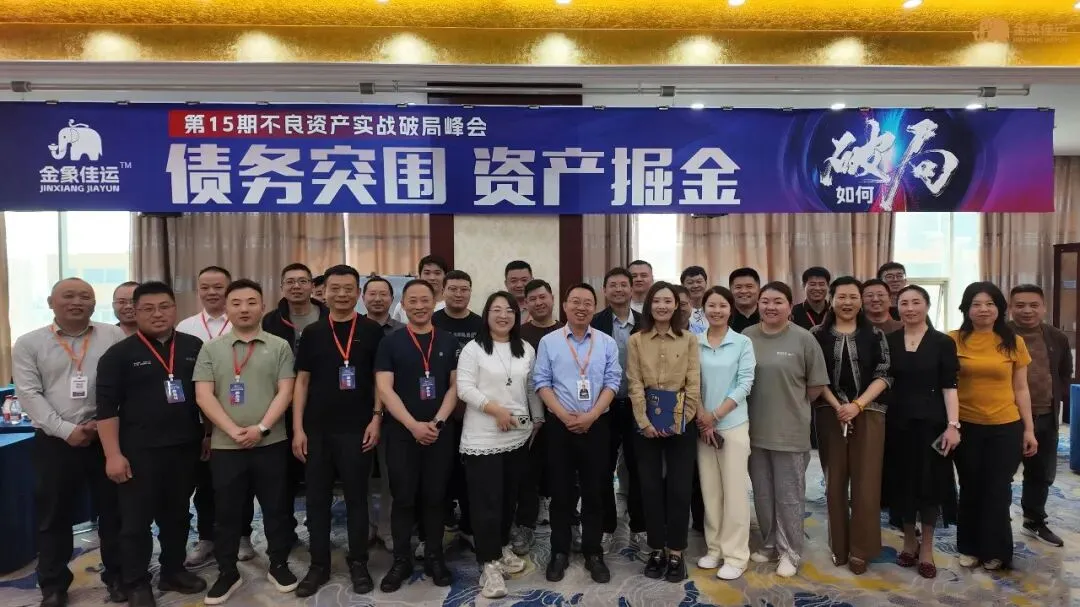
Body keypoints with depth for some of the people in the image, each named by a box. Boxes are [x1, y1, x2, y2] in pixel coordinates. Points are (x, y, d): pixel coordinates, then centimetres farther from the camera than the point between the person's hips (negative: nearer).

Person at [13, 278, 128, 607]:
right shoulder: (29, 343, 3)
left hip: (108, 437, 0)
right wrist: (66, 430, -13)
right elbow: (29, 394, -4)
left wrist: (103, 423, -11)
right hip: (54, 442, 0)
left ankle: (117, 575, 25)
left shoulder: (114, 336, 1)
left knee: (113, 510, 9)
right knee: (54, 515, 11)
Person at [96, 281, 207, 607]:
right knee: (137, 520, 6)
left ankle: (173, 571, 31)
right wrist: (113, 454, -11)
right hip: (139, 451, -3)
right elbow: (107, 407, -7)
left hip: (185, 447, 3)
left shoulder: (195, 347, 4)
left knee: (177, 515, 15)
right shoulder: (119, 354, -4)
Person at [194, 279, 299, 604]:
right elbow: (203, 396, -3)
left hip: (271, 443, -1)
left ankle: (279, 565, 26)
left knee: (276, 508, 9)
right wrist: (233, 431, -13)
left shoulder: (279, 346, 2)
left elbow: (285, 392, -4)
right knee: (227, 512, 11)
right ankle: (227, 573, 27)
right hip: (225, 446, 1)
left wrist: (261, 428, -15)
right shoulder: (211, 349, 4)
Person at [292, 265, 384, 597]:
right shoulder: (312, 333, 5)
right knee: (317, 499, 10)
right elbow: (302, 381, 6)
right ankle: (319, 565, 25)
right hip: (316, 430, 2)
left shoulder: (372, 331, -1)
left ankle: (358, 564, 22)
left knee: (356, 498, 7)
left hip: (357, 429, -2)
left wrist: (376, 418, -7)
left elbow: (380, 379, 1)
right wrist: (298, 428, 0)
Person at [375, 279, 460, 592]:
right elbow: (384, 389, -7)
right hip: (402, 432, -1)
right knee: (403, 498, 5)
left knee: (435, 496, 9)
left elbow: (456, 385, 4)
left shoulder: (448, 341, 5)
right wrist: (414, 425, -15)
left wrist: (438, 421, -9)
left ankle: (434, 557, 22)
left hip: (441, 432, 1)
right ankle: (401, 560, 19)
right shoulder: (390, 342, 0)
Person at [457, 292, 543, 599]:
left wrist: (538, 419, 15)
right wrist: (496, 410, -19)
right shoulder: (473, 348, -6)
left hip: (518, 435, 5)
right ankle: (489, 563, 8)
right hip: (483, 438, -5)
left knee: (509, 497, 15)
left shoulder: (526, 350, 9)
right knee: (487, 501, -2)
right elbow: (464, 388, -13)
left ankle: (502, 547, 34)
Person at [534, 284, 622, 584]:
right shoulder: (548, 341, 1)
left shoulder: (607, 343, 3)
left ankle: (593, 553, 22)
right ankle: (559, 552, 21)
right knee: (561, 491, 7)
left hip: (597, 425, 1)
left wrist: (591, 415, -12)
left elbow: (612, 382, -1)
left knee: (595, 491, 8)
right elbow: (542, 382, -2)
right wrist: (563, 415, -12)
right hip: (559, 424, -1)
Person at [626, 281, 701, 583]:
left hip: (681, 423, 0)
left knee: (679, 488, 3)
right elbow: (634, 385, -2)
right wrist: (644, 422, -11)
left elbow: (694, 384, -1)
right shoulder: (636, 341, 3)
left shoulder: (689, 340, 3)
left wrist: (679, 420, -10)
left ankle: (676, 552, 17)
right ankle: (657, 550, 20)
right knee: (650, 486, 6)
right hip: (647, 424, 1)